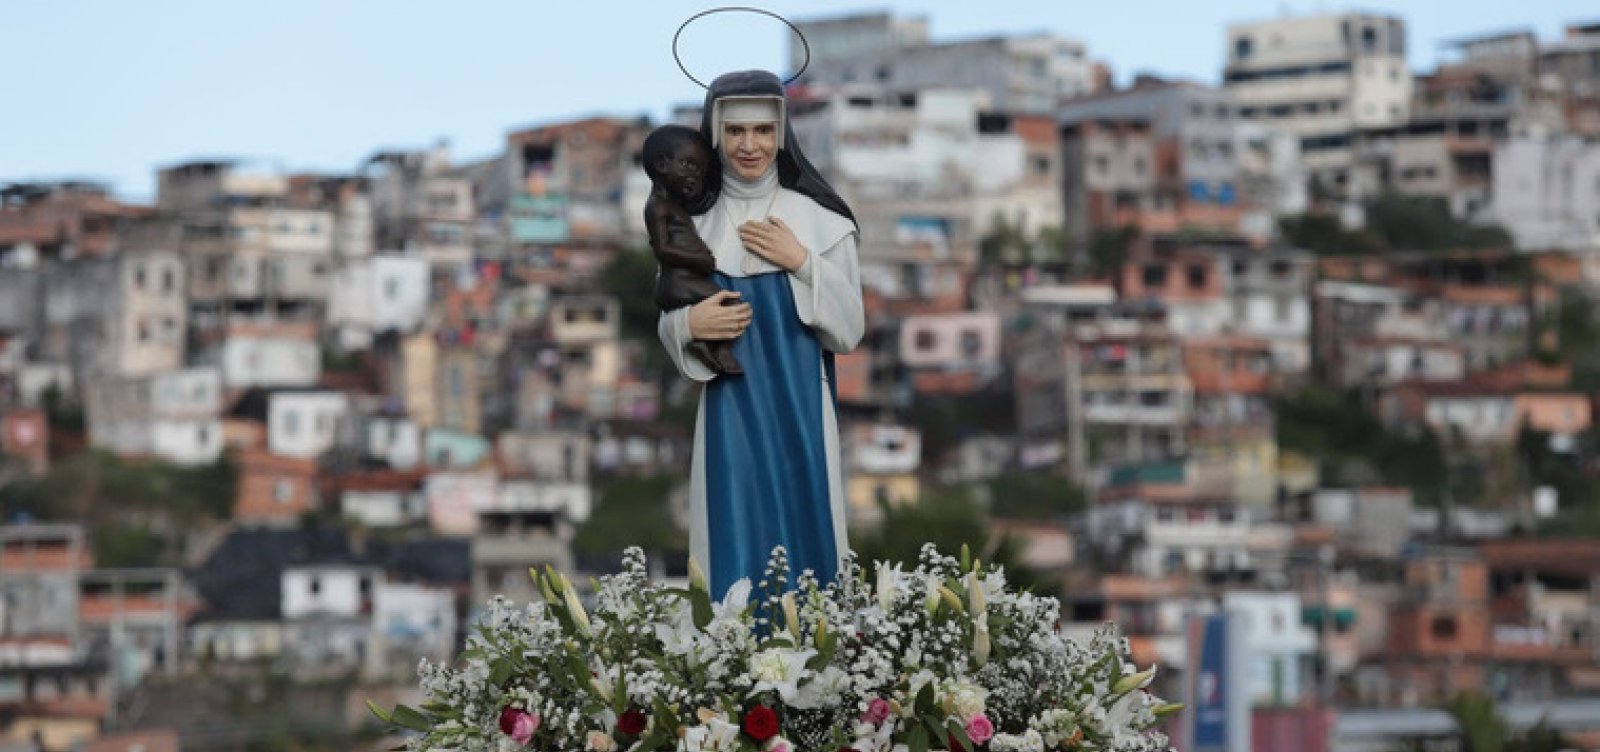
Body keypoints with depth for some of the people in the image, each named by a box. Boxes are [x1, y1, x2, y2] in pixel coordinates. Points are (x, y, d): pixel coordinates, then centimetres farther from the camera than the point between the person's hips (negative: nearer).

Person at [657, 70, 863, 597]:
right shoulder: (692, 222, 5)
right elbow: (668, 327, 11)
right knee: (735, 556, -3)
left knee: (802, 548, -2)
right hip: (729, 414, 1)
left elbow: (848, 332, -1)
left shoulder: (819, 219, 0)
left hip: (799, 412, -1)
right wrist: (689, 325, -12)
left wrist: (804, 264, -13)